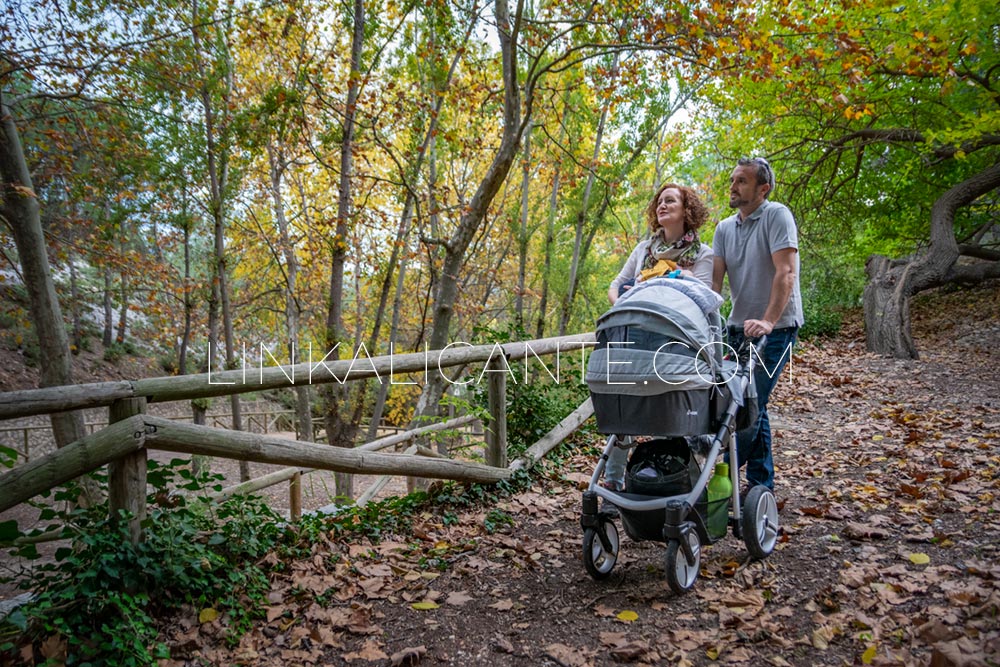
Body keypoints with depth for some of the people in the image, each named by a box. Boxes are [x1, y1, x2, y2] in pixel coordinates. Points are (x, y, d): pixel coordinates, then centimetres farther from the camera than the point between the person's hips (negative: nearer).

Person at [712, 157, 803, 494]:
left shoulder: (776, 216, -9)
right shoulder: (724, 228, 10)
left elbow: (785, 273, -19)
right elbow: (715, 280, 3)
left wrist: (768, 321, -29)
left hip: (775, 328, -7)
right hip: (739, 326, 7)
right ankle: (761, 484, 20)